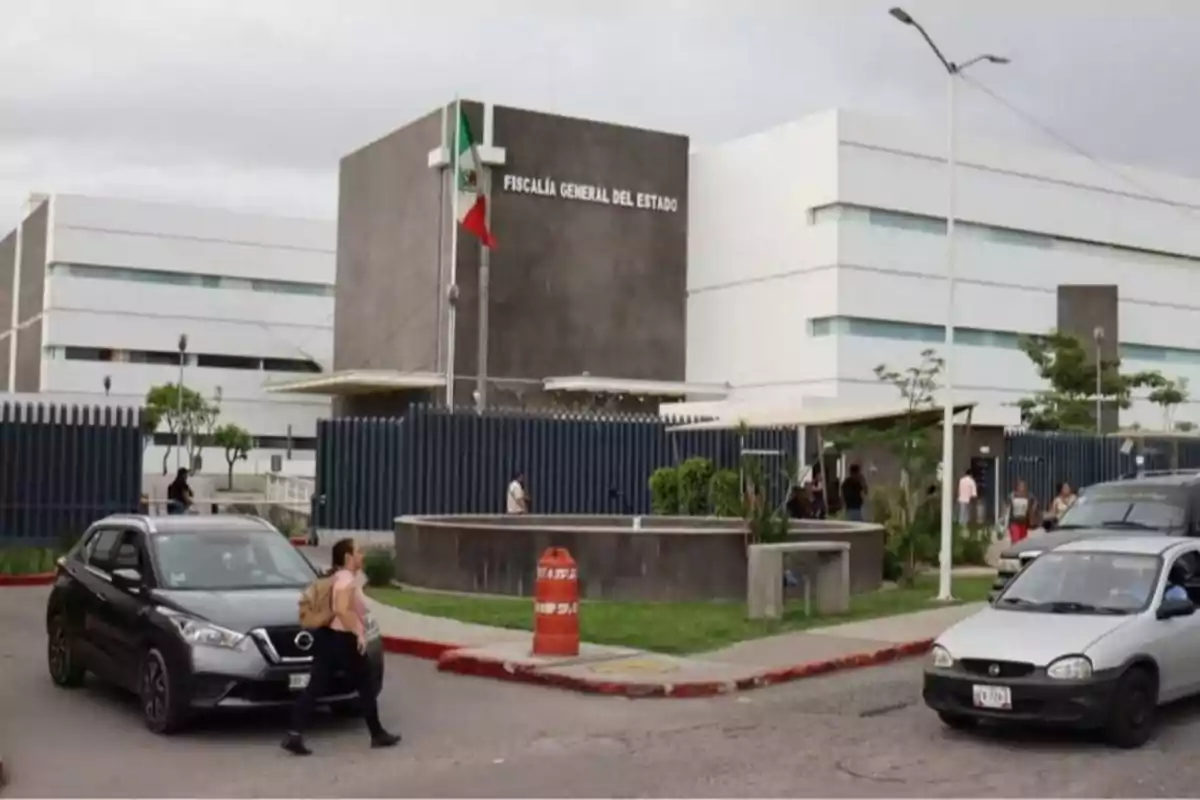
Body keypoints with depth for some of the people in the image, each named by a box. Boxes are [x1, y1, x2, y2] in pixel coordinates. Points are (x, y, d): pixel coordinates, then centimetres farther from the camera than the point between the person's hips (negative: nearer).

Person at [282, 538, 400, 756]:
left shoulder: (340, 577, 15)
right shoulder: (347, 580, -16)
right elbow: (341, 610, -30)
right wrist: (359, 633, -28)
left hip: (327, 636, 9)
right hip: (343, 640, -9)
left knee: (315, 687, 3)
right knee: (367, 686, 7)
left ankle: (295, 735, -5)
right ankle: (378, 734, 17)